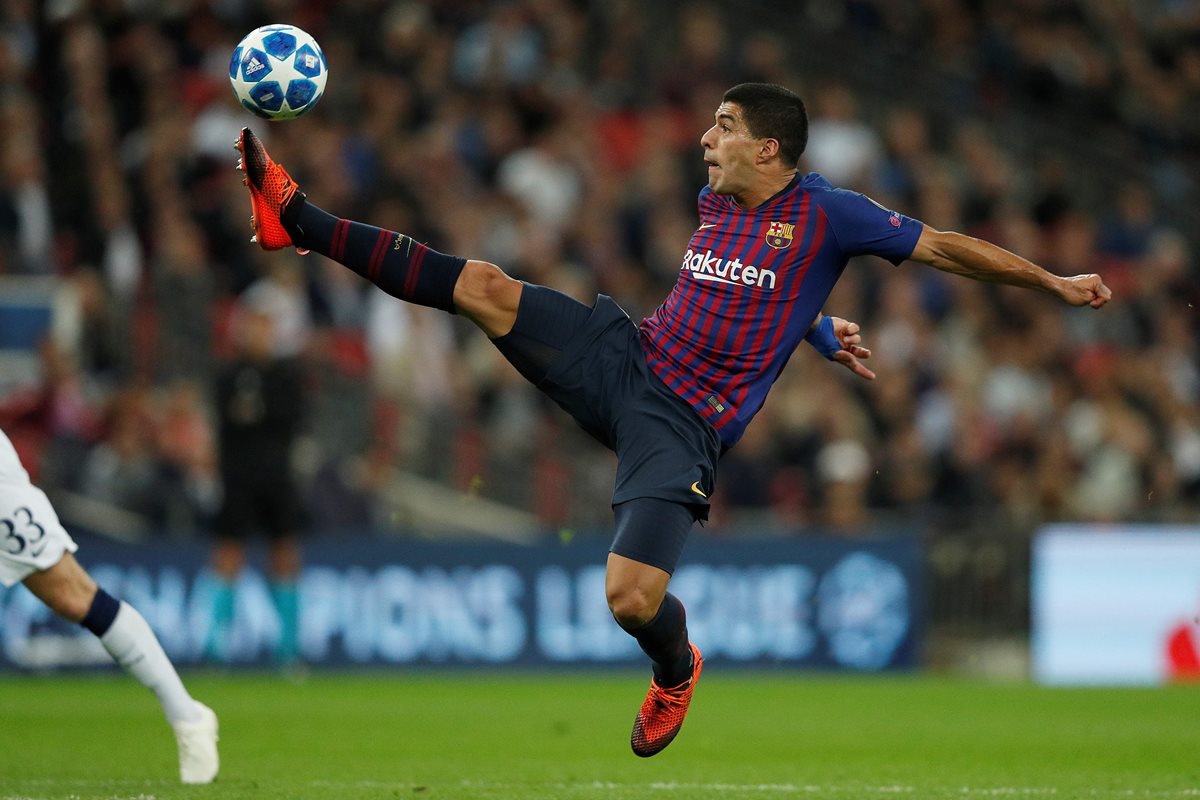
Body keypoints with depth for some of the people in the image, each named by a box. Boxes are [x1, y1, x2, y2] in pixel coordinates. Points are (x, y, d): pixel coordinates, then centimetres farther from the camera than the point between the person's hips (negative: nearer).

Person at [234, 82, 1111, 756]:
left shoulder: (826, 213, -8)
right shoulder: (713, 202, 11)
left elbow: (947, 247, -2)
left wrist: (1054, 282, -2)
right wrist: (816, 329, 30)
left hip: (683, 422, -5)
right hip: (625, 358, 5)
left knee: (632, 598, -20)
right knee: (484, 285, -11)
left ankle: (676, 671, 17)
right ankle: (300, 220, -10)